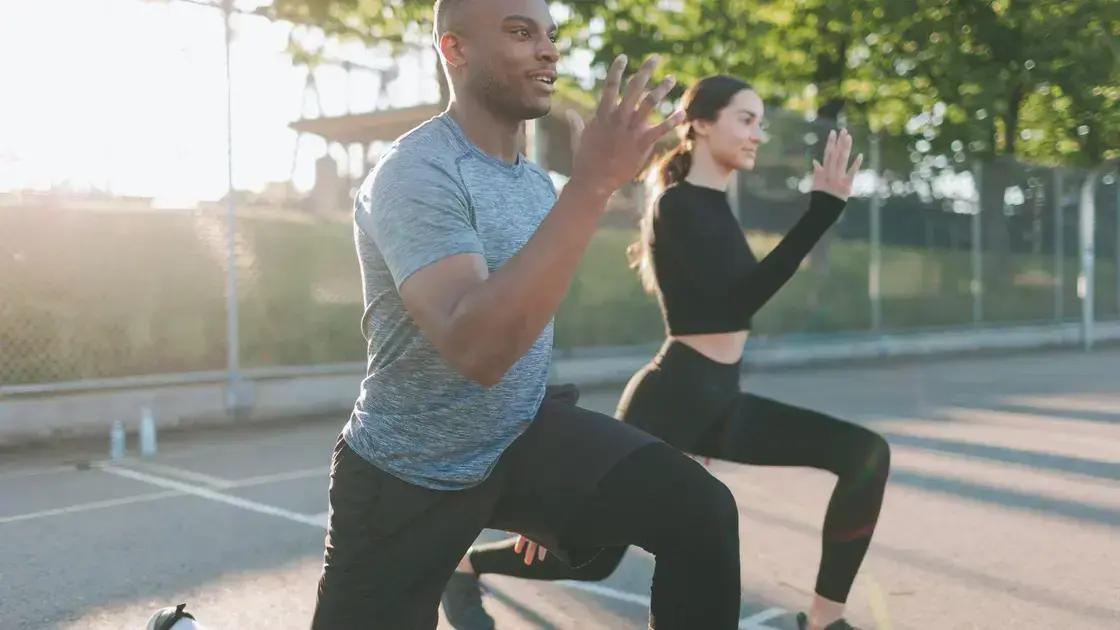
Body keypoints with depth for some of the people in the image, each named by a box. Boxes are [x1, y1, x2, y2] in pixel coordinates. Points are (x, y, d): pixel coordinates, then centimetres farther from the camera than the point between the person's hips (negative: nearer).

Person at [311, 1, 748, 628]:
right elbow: (477, 351, -37)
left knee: (700, 508, -18)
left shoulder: (538, 180, 4)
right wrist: (591, 185, -40)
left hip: (524, 434, 6)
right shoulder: (416, 174, -21)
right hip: (409, 476, -5)